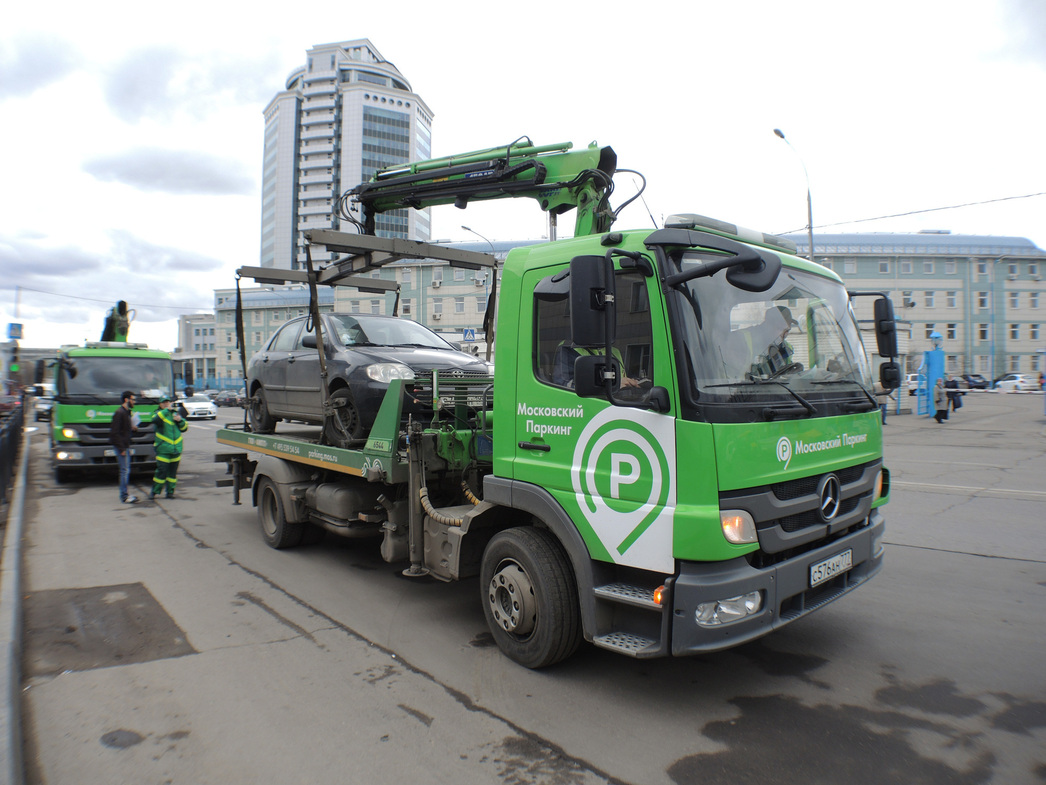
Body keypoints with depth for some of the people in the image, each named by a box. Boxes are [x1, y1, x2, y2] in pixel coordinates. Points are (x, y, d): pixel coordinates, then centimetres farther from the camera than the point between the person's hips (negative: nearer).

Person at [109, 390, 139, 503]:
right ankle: (124, 497, -6)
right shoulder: (119, 413, -14)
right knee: (124, 470, -9)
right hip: (121, 446, -10)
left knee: (126, 470, 13)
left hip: (126, 446, 10)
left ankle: (125, 494, 19)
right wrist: (121, 449, -20)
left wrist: (133, 428, 5)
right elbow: (114, 432, -18)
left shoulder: (127, 412, 16)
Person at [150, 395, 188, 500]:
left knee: (173, 471, 8)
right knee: (162, 471, -9)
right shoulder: (159, 413, 3)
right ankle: (154, 491, 3)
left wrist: (180, 420, -2)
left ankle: (170, 491, 17)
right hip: (163, 449, -5)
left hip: (176, 448, 5)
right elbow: (155, 420, -23)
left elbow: (184, 428, 17)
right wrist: (167, 410, -23)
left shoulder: (175, 413, 17)